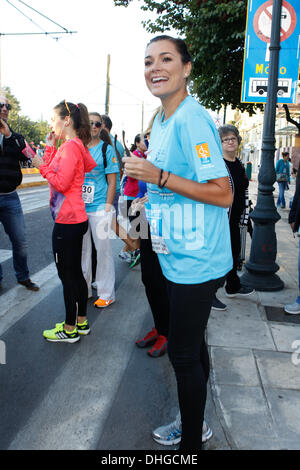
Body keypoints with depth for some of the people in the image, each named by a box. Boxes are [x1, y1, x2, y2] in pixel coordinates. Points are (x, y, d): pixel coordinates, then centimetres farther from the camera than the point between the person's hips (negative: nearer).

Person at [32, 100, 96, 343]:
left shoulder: (70, 146, -15)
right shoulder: (76, 145, 15)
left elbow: (61, 183, -20)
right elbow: (55, 172, 16)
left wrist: (42, 166, -11)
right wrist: (49, 148, 13)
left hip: (67, 222, -10)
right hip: (75, 219, 10)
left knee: (67, 275, 1)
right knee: (75, 272, 17)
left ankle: (70, 330, 14)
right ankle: (81, 322, 29)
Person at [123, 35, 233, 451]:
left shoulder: (192, 119, -17)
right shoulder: (161, 123, 12)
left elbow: (223, 194, -22)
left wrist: (159, 177, -24)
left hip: (196, 262, -9)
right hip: (176, 258, 9)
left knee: (183, 353, 2)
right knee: (192, 343, 21)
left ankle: (192, 442, 25)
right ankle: (194, 421, 42)